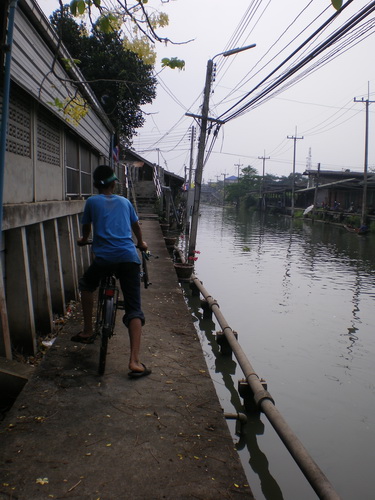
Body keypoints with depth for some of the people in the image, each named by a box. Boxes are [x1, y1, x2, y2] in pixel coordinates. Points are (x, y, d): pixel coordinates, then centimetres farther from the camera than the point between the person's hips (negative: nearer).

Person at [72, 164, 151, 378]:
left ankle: (88, 331, 30)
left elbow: (86, 227, 24)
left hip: (104, 256, -1)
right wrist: (141, 243, 50)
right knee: (134, 309, 0)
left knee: (87, 286, 31)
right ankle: (135, 362, -8)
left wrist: (84, 240, 47)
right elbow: (136, 225, 31)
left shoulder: (92, 201, 12)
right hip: (129, 257, 1)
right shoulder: (125, 201, 18)